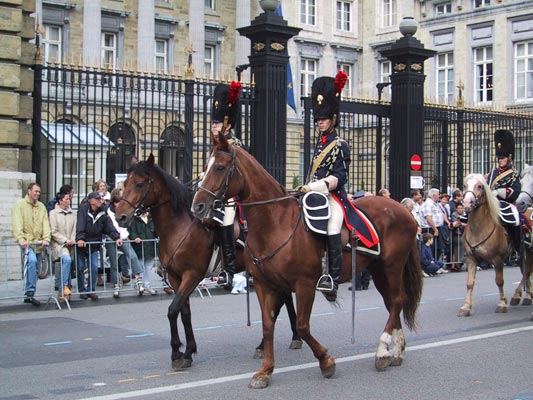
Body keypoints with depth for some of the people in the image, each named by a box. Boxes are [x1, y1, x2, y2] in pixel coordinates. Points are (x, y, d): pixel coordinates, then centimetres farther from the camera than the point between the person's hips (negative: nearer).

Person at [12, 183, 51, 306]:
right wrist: (21, 239, -27)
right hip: (26, 242, -6)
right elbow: (18, 224, -13)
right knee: (32, 260, -28)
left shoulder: (41, 206, 11)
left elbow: (45, 224, 2)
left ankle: (29, 294, 20)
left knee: (35, 270, 9)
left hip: (38, 242, 6)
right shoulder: (20, 205, -2)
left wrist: (46, 239, -14)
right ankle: (30, 292, -26)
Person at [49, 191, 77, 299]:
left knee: (66, 263, 2)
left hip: (70, 245, 5)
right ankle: (65, 286, -24)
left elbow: (75, 229, 10)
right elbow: (54, 232, -3)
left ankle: (61, 292, 11)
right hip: (58, 244, -5)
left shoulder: (73, 213, 12)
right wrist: (65, 240, -11)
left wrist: (72, 240, -6)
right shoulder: (53, 213, 1)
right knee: (67, 259, -30)